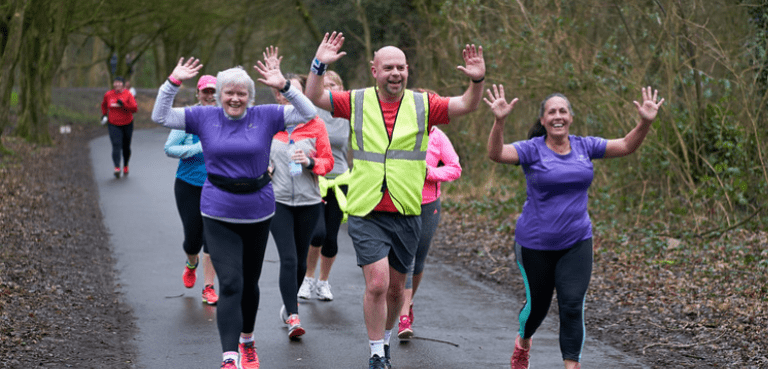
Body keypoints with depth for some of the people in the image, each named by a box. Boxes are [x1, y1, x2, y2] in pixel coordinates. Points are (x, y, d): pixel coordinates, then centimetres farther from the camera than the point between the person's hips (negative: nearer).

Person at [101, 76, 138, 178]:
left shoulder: (128, 95, -7)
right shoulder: (108, 95, 1)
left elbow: (135, 108, -16)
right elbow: (104, 105, 22)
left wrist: (123, 104, -25)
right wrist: (104, 114, 8)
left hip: (127, 124, 0)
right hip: (113, 125, 0)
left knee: (126, 147, 11)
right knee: (116, 145, -17)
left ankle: (125, 166, 35)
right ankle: (117, 168, -31)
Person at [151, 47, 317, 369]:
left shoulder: (265, 116, -2)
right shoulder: (205, 117, -1)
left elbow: (308, 114, -6)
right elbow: (160, 116, -1)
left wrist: (284, 87, -18)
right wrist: (173, 83, -13)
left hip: (258, 213, 2)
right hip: (219, 217, -2)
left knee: (249, 283, 17)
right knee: (230, 285, -13)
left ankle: (247, 341, 41)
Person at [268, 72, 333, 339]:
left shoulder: (315, 124, 0)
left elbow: (328, 161, 2)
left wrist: (310, 162, -17)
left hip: (309, 201, 1)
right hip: (278, 200, -1)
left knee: (300, 259, 12)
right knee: (288, 259, -12)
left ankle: (290, 303, 36)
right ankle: (293, 317, -14)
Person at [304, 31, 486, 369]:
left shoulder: (422, 105, 3)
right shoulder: (357, 102, 2)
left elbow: (466, 105, -3)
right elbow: (314, 98, -1)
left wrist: (477, 80, -22)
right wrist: (320, 65, -16)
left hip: (406, 215, 2)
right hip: (366, 214, -2)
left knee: (395, 287, 12)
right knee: (377, 284, -14)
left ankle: (385, 340, 37)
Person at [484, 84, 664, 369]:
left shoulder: (584, 146, 2)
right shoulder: (532, 150, -10)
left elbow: (626, 146, 4)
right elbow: (496, 153, -26)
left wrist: (645, 122, -14)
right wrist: (499, 121, -44)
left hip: (576, 243, 2)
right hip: (535, 245, -2)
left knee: (572, 305, -9)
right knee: (537, 304, 12)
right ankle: (523, 341, 45)